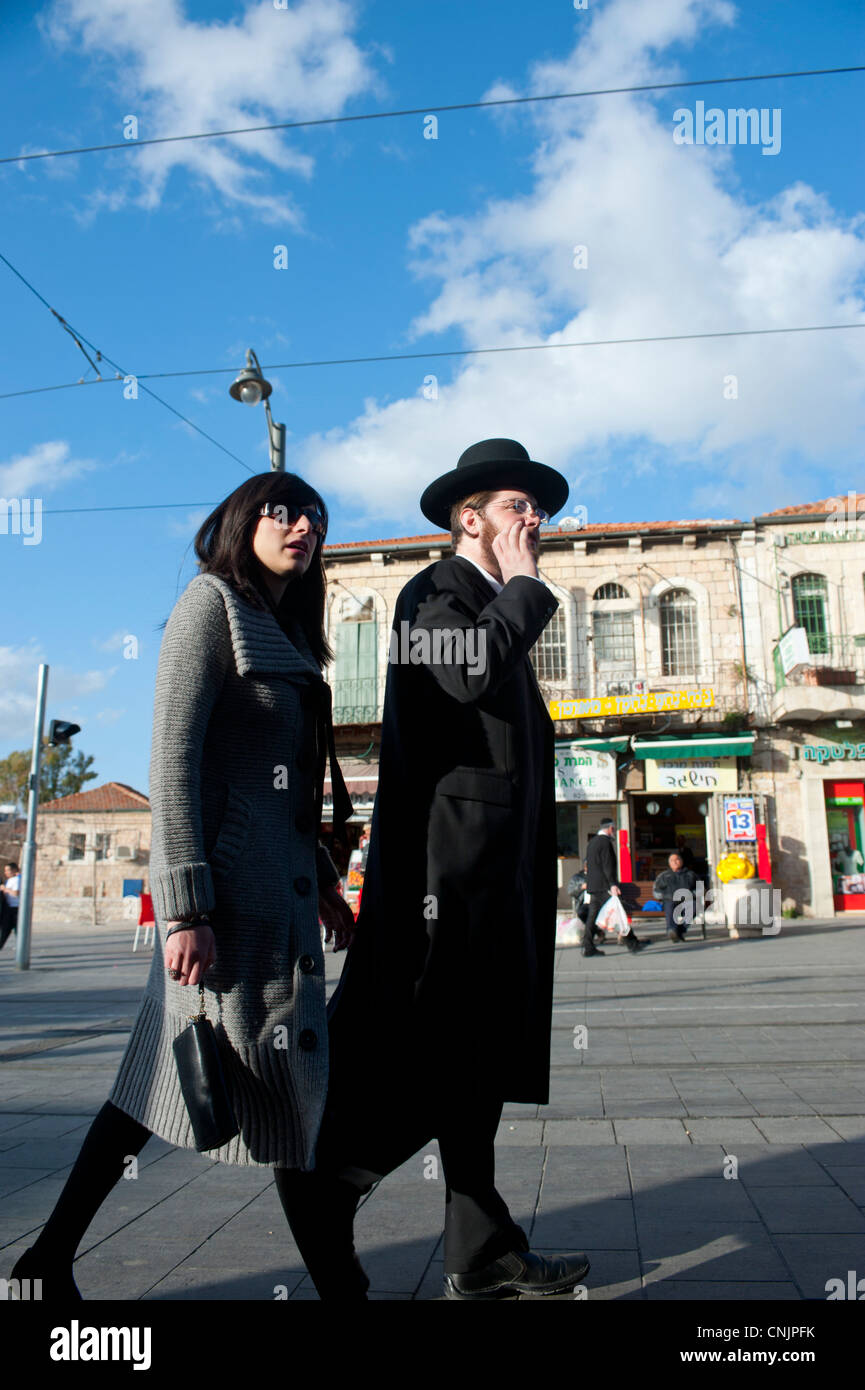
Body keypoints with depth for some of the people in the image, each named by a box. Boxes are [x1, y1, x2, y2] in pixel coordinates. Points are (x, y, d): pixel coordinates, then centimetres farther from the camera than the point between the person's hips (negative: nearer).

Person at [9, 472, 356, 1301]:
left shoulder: (286, 635, 20)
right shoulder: (212, 602, -5)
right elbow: (173, 758, -14)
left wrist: (322, 882, 18)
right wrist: (184, 906, -19)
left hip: (279, 886, 9)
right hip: (227, 881, -9)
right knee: (281, 1080, -1)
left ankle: (49, 1260, 23)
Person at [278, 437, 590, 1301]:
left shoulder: (502, 607, 24)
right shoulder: (436, 591, -3)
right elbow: (468, 674, -25)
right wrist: (524, 586, -10)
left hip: (498, 866, 10)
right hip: (449, 851, -10)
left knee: (479, 1057, 11)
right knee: (432, 1055, -7)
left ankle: (484, 1260, 20)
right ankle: (327, 1191, 12)